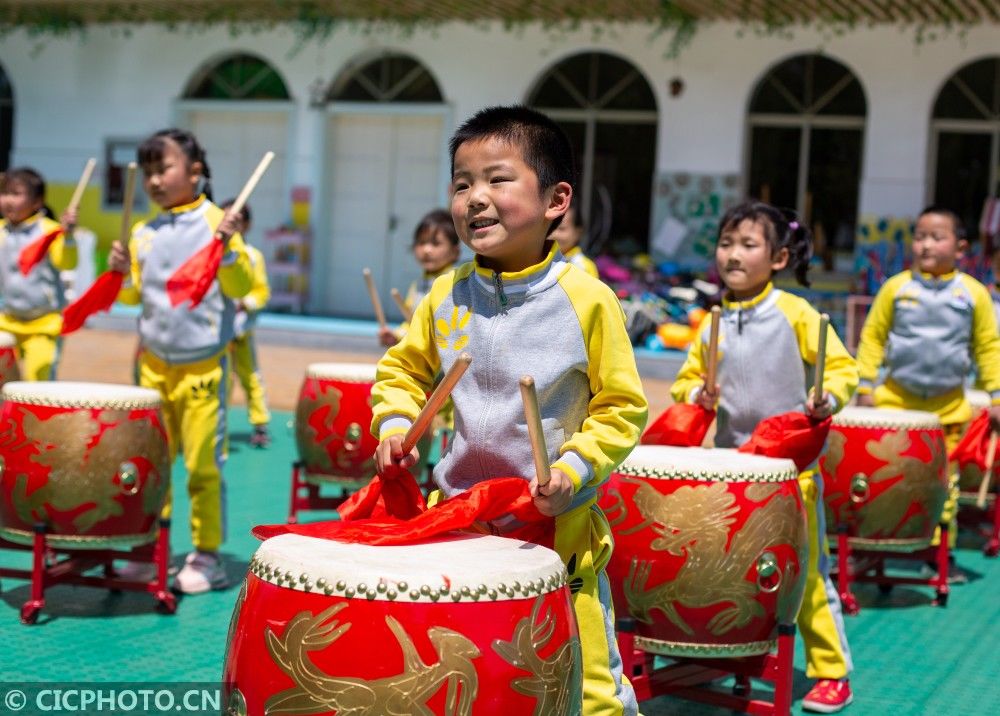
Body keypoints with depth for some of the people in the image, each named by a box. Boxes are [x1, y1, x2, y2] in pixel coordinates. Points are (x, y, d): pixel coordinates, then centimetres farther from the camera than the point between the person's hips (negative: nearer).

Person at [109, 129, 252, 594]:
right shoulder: (143, 234, 9)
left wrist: (228, 248, -24)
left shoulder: (215, 223, -6)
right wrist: (122, 272, -5)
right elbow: (132, 295, 14)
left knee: (202, 464, -2)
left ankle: (207, 555, 8)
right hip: (154, 363, 5)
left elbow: (240, 288, -10)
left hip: (204, 364, -5)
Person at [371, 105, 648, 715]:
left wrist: (574, 468, -18)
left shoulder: (587, 300, -11)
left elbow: (622, 407, -6)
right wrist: (395, 423, -3)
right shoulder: (447, 297, 1)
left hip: (559, 523, -4)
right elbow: (404, 368, 15)